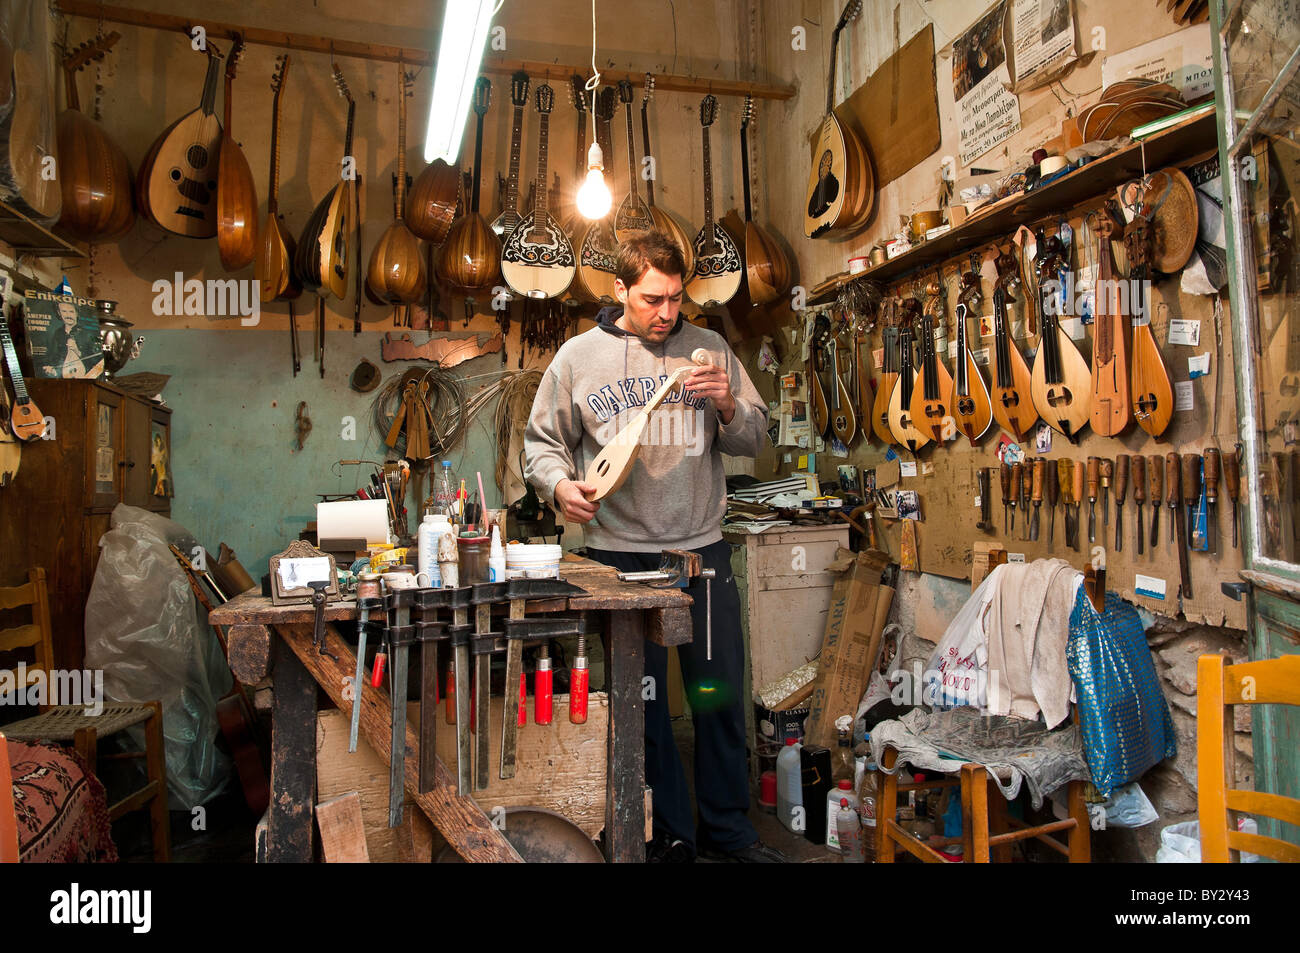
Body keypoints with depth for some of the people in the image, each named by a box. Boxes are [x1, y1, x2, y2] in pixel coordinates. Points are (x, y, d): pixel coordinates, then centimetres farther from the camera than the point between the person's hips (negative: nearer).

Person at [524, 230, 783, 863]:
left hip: (702, 547, 2)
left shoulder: (710, 350, 7)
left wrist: (729, 408, -12)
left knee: (720, 693, 9)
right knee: (640, 699, 8)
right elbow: (542, 442, 9)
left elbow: (754, 440, 9)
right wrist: (560, 483, -11)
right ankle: (667, 833, 27)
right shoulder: (579, 357, 3)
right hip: (620, 553, -1)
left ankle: (728, 831, 28)